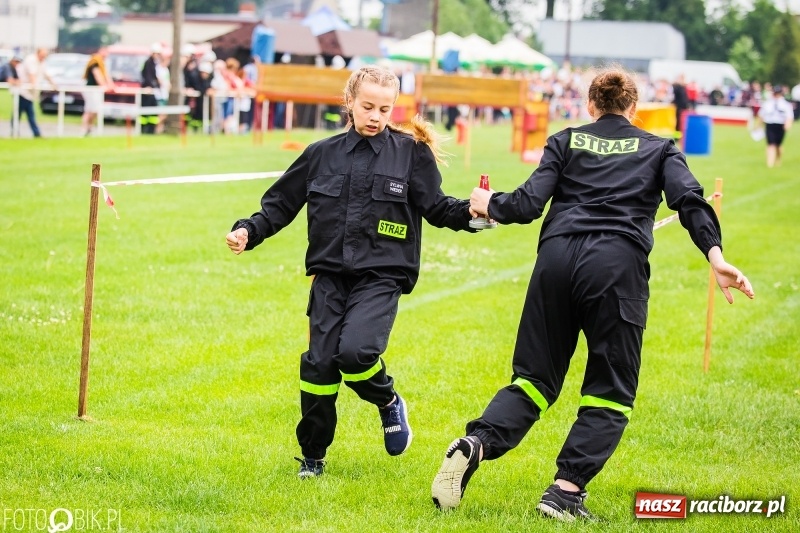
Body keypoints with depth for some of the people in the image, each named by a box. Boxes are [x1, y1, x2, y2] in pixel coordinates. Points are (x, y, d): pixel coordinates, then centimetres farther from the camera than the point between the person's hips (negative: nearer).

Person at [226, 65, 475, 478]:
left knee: (355, 351, -24)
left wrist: (470, 213, -16)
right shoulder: (323, 154, 8)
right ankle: (313, 455, 16)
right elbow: (281, 204, 14)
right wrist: (248, 231, 0)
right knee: (320, 362, -4)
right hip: (330, 276, 3)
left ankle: (389, 403, 10)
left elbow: (436, 208, 3)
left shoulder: (411, 152, 2)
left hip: (381, 277, -3)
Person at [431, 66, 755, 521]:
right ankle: (566, 491, -7)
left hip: (557, 258, 2)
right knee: (611, 392, 7)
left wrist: (490, 204, 26)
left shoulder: (567, 141, 18)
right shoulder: (659, 149, 18)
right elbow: (689, 199, -1)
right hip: (619, 265, -2)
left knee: (537, 376, 12)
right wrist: (715, 256, -11)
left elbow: (530, 203, 7)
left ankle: (475, 444, -12)